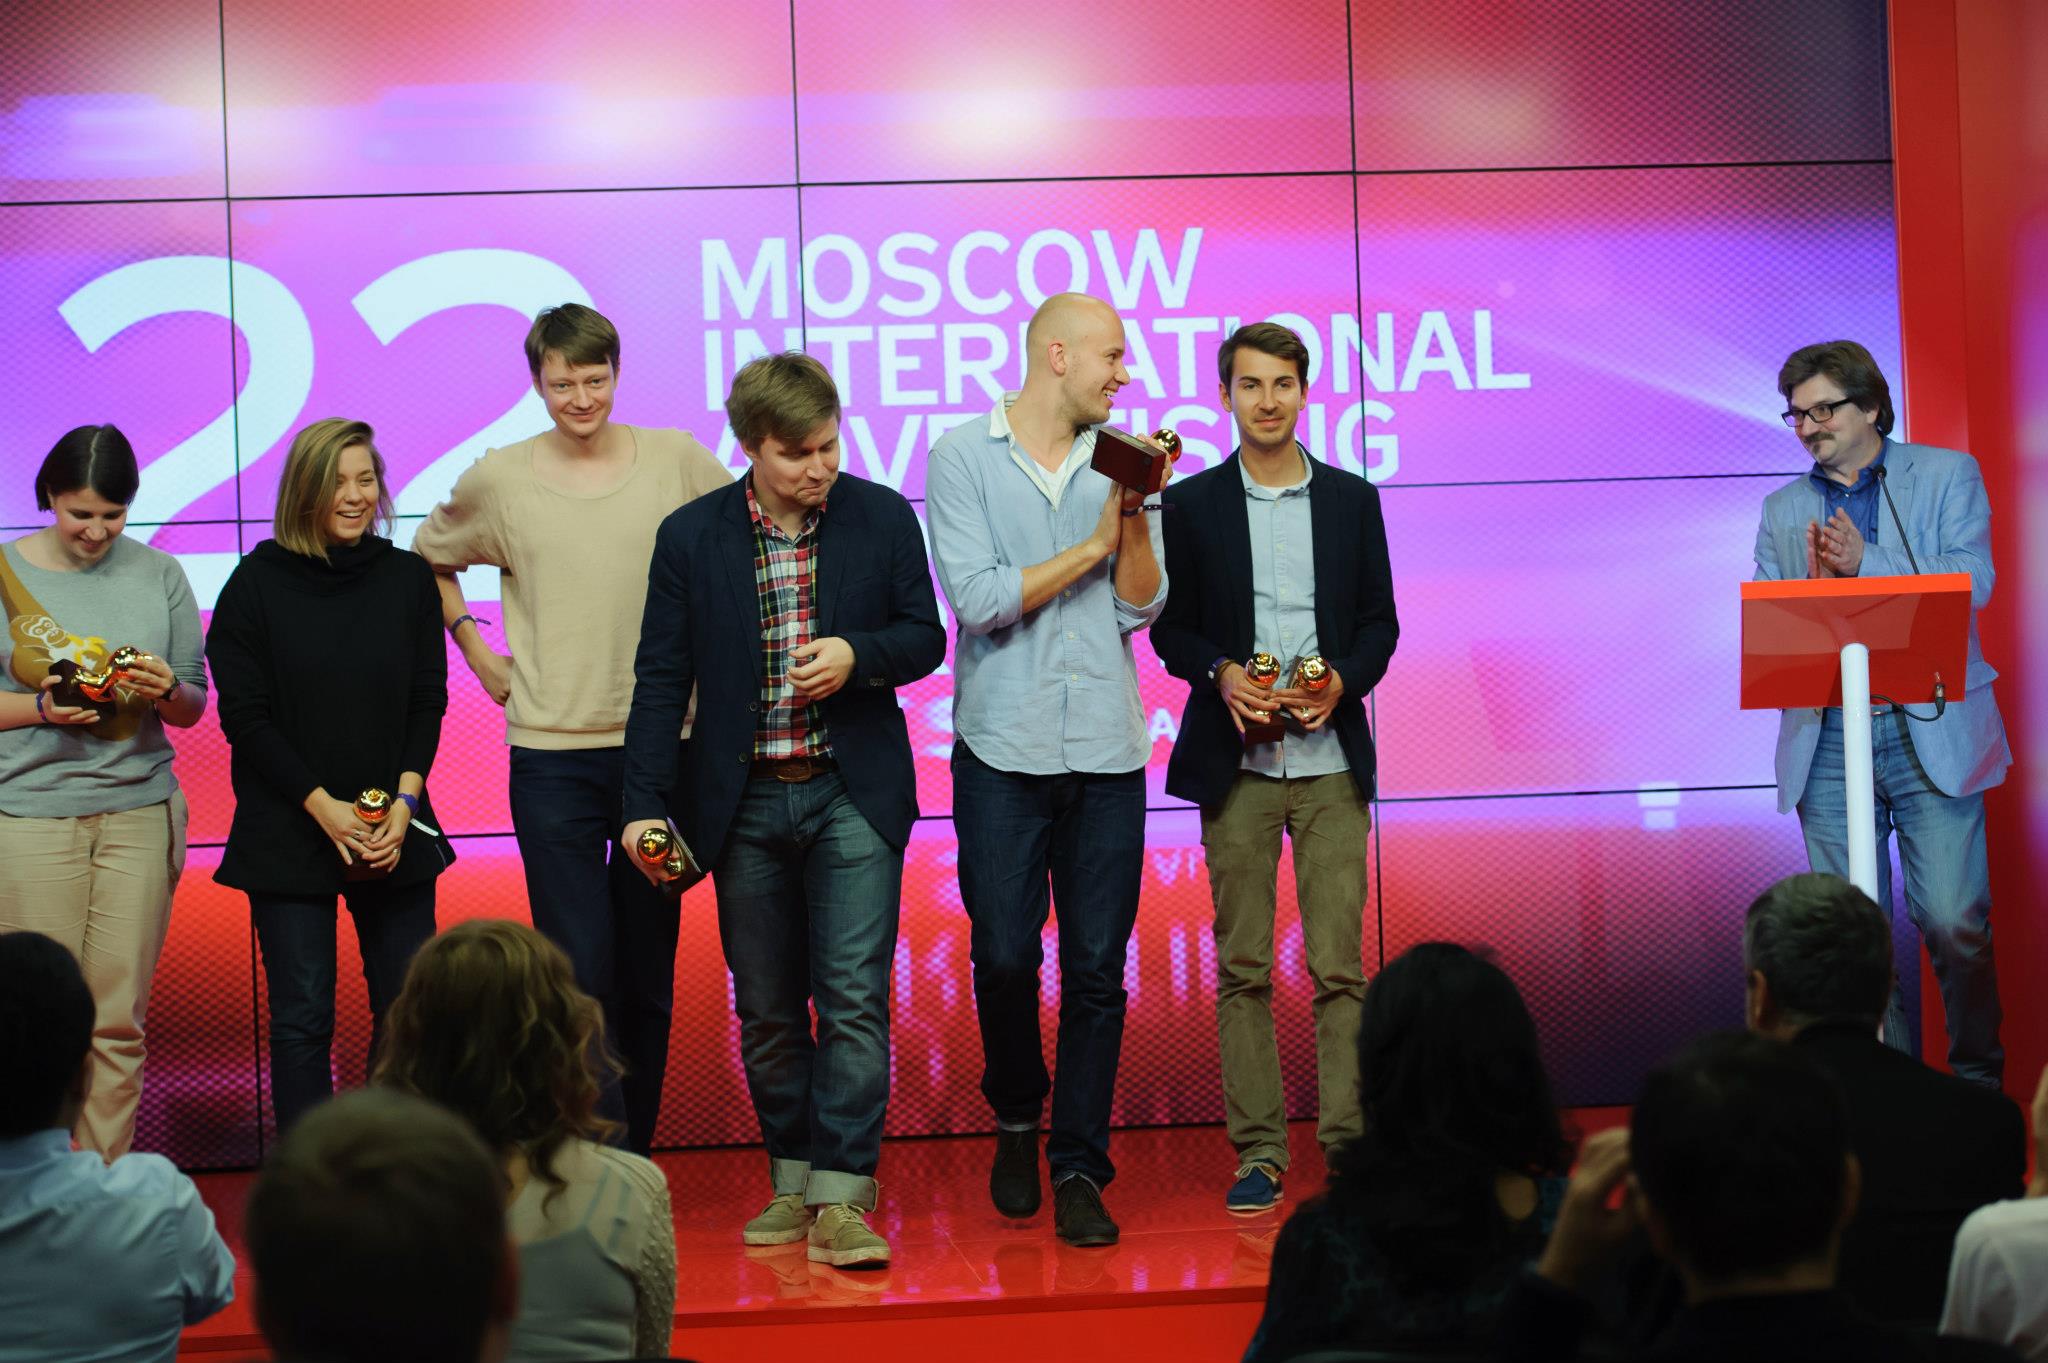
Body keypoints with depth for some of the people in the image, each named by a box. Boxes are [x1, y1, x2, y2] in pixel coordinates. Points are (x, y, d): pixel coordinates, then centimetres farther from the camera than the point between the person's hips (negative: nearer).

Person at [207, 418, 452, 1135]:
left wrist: (404, 802, -8)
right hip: (288, 832, -2)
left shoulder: (408, 578, 5)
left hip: (394, 832, 2)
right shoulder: (257, 583, -3)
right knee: (302, 1017, -2)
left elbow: (427, 701, 6)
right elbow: (244, 715, -4)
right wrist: (324, 807, -12)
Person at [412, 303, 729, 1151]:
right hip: (551, 755, -1)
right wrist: (477, 653, 10)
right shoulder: (496, 482, 2)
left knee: (649, 970, 10)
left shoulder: (678, 461, 1)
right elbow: (429, 561, 20)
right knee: (581, 973, -6)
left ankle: (637, 1155, 23)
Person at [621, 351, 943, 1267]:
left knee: (854, 995, -10)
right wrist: (645, 804, -5)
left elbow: (924, 637, 7)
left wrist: (857, 656, -15)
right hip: (745, 802, 1)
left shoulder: (883, 519, 1)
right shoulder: (691, 537, 0)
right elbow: (661, 678, 2)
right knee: (766, 1009, 9)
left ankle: (841, 1198, -7)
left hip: (854, 795, -1)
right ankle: (793, 1181, 22)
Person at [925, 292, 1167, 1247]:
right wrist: (1091, 546, -5)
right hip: (1004, 747, -2)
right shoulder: (962, 456, 0)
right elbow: (979, 601, -10)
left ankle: (1079, 1167, 8)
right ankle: (1016, 1121, 27)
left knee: (1097, 970, 1)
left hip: (1107, 748, 3)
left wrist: (1136, 516, -9)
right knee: (1004, 958, 2)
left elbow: (1141, 608, 5)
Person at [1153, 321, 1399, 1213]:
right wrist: (1221, 674, -12)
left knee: (1340, 964, -3)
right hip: (1235, 763, 0)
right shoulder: (1192, 504, 6)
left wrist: (1342, 682, -9)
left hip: (1331, 757, 0)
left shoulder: (1352, 500, 9)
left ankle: (1349, 1144, 3)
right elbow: (1170, 627, 7)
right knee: (1242, 967, 1)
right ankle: (1257, 1152, 8)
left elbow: (1380, 622, 10)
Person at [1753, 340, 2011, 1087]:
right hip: (1828, 742, 3)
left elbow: (1971, 584, -5)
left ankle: (1978, 1077, 10)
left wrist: (1865, 565, -15)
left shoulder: (1947, 475, 7)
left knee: (1954, 924, -8)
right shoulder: (1783, 509, 16)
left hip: (1933, 735, -3)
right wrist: (1816, 582, -11)